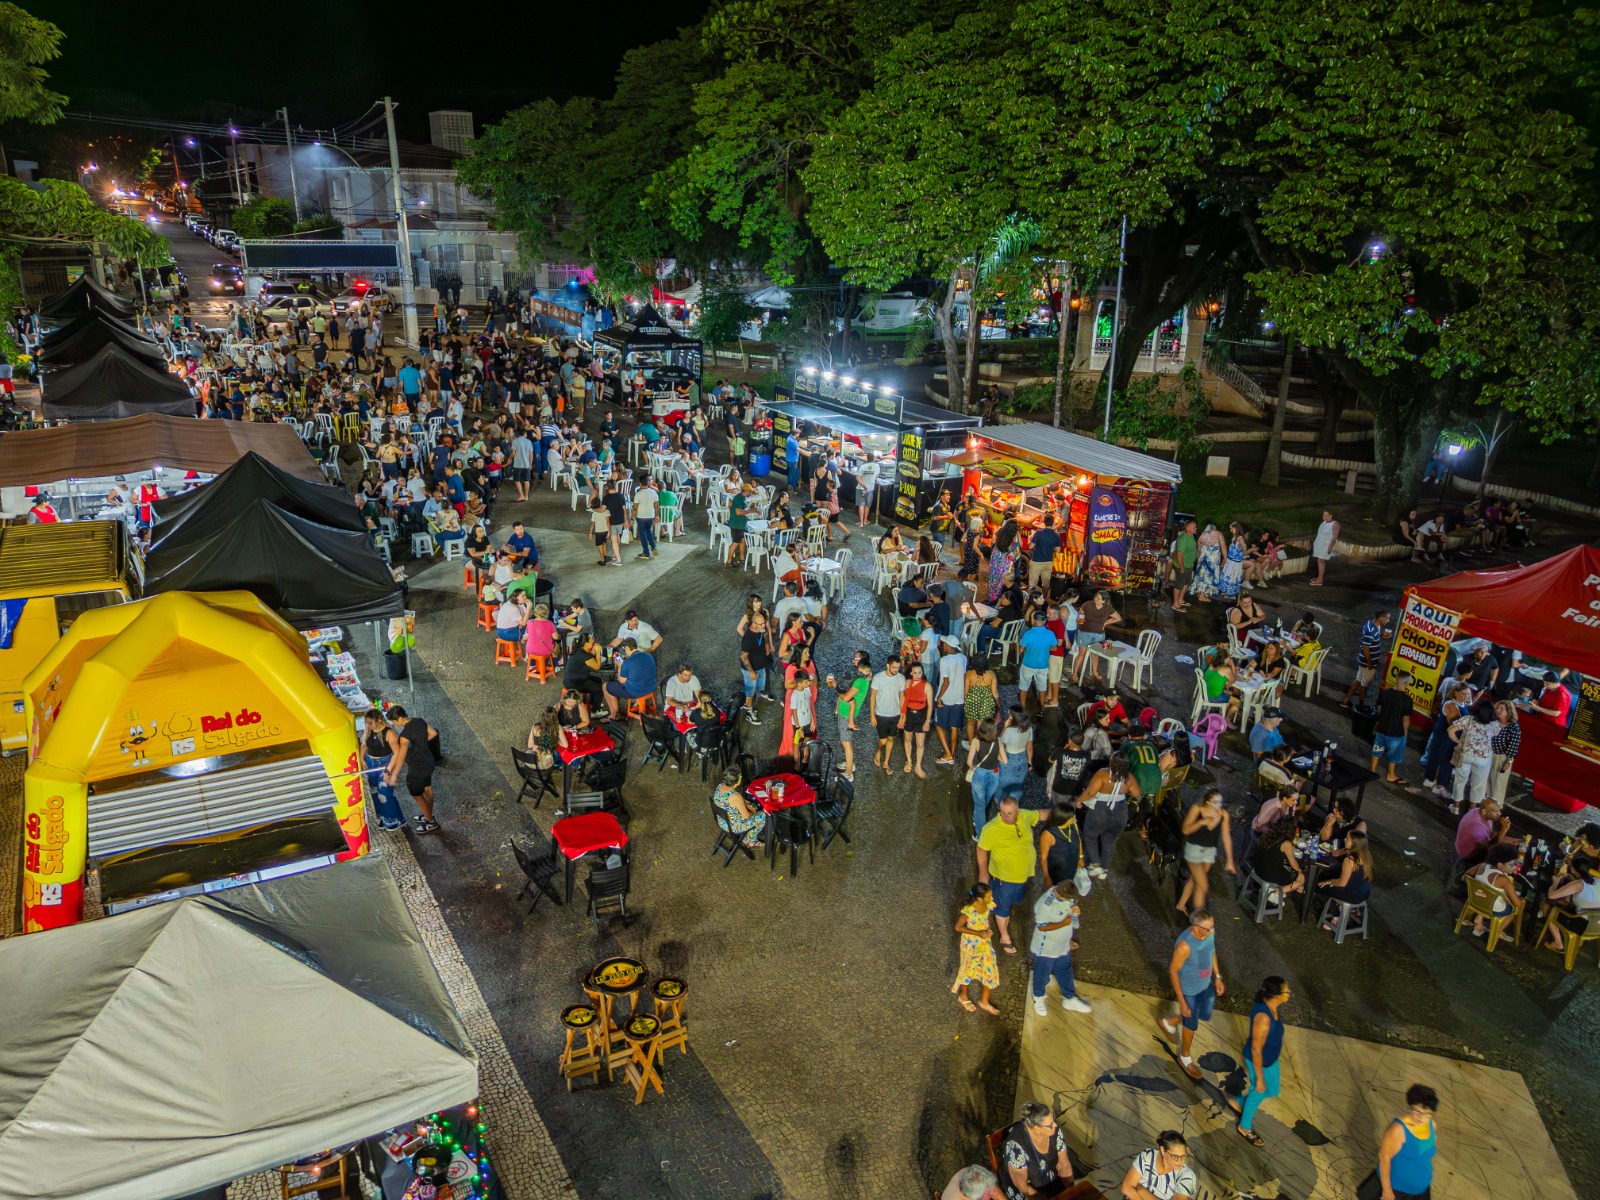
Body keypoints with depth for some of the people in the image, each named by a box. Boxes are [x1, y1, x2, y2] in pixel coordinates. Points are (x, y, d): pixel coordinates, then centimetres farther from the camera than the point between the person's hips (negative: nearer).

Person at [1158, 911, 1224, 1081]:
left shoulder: (1209, 932, -20)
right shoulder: (1184, 945, -39)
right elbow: (1173, 971, -25)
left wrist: (1217, 977, 10)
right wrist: (1181, 1001, -20)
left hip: (1206, 984, 6)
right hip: (1189, 990, -6)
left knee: (1205, 1016, 27)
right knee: (1191, 1024, 16)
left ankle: (1169, 1023, 50)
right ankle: (1184, 1057, 45)